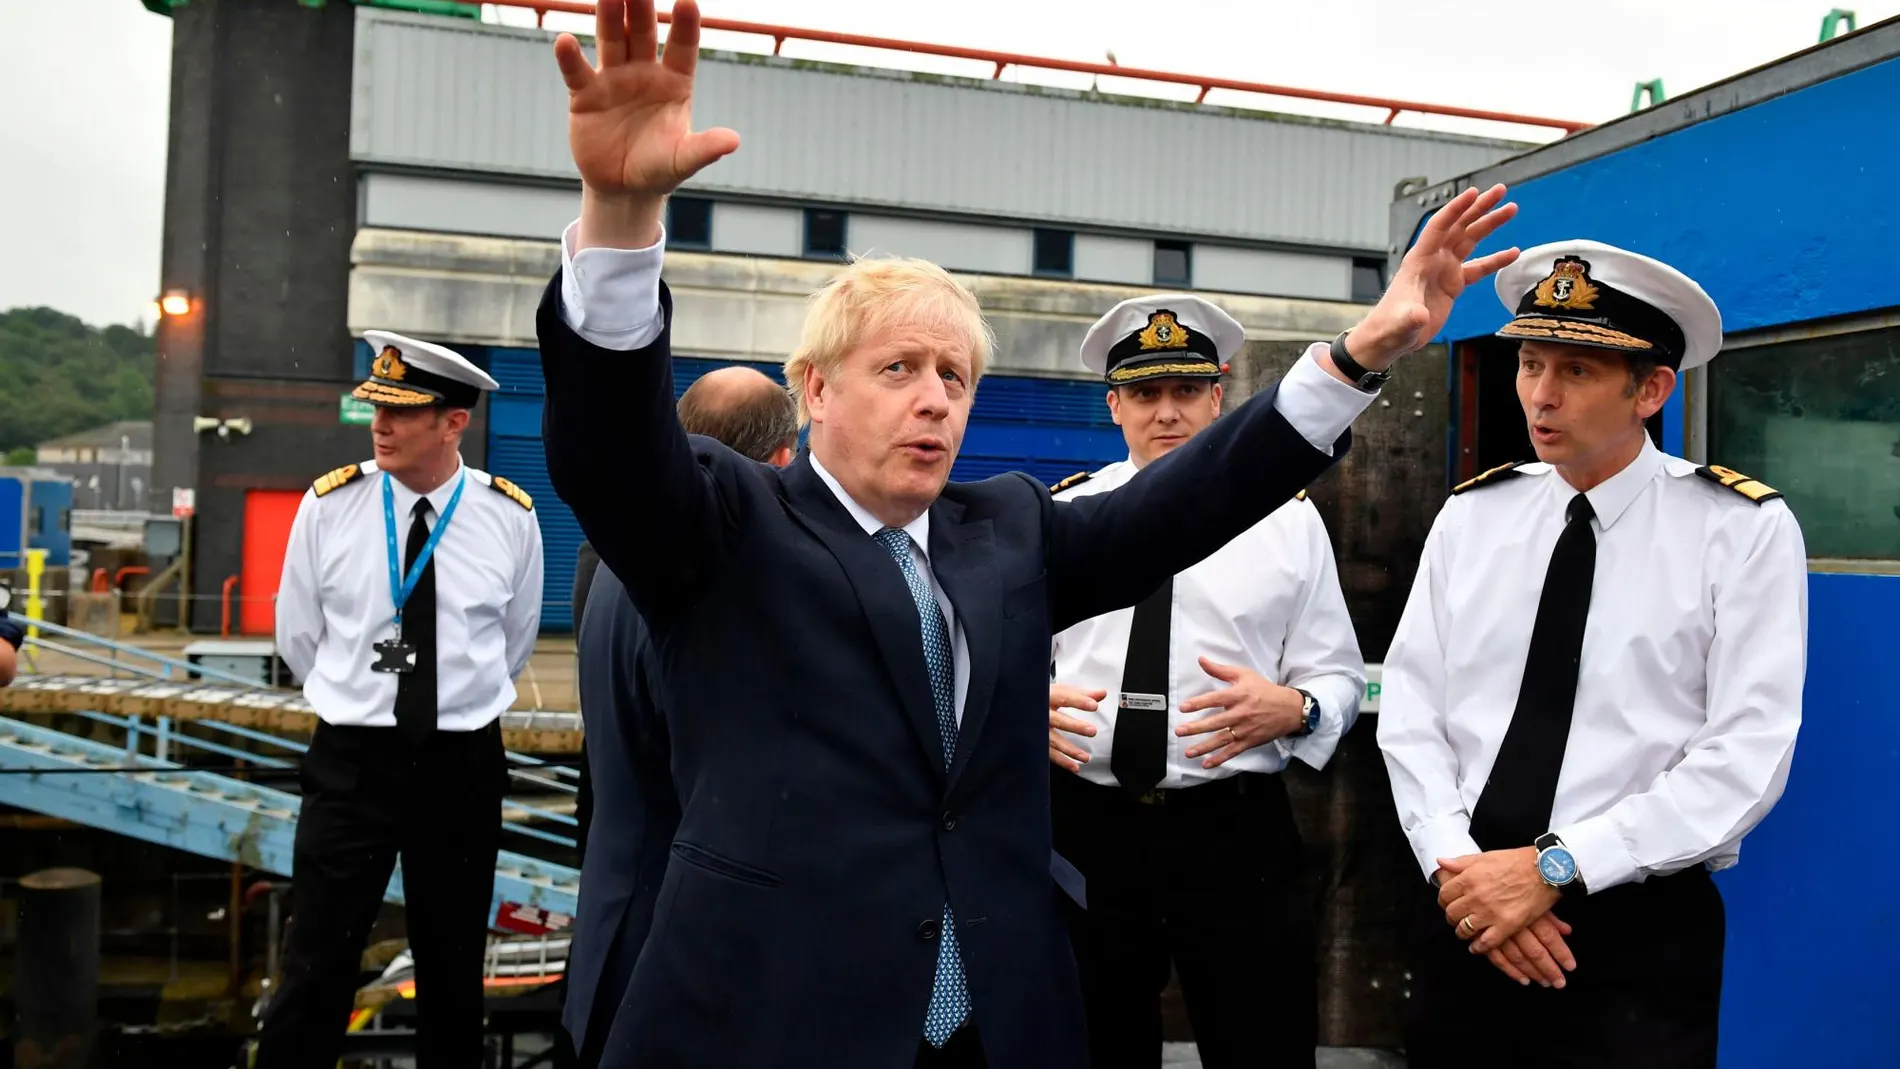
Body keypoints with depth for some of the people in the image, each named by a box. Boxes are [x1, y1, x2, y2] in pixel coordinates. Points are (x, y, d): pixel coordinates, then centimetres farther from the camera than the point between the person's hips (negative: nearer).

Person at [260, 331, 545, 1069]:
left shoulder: (511, 517, -6)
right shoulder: (329, 505, -6)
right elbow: (298, 634, 7)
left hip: (464, 763, 1)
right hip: (350, 757, 0)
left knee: (453, 968, 13)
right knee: (318, 967, 0)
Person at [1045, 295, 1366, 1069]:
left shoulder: (1288, 519, 4)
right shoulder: (1061, 515, 7)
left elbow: (1338, 676, 3)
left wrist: (1291, 708, -19)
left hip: (1237, 833, -1)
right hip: (1084, 829, 2)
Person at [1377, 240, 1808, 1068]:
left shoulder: (1745, 530, -6)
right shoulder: (1470, 515, 3)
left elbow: (1747, 756, -14)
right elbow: (1412, 709, 0)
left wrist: (1556, 866, -18)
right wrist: (1456, 863, -13)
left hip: (1640, 932, -3)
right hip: (1464, 911, 3)